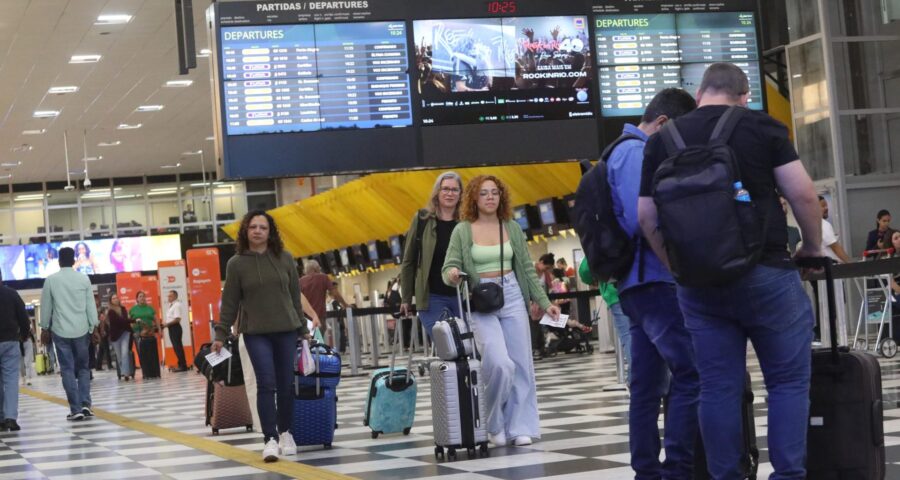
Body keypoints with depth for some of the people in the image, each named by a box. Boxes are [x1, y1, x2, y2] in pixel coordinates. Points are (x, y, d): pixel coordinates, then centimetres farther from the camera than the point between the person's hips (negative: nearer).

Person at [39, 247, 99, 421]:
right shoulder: (83, 278, 0)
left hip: (60, 330, -1)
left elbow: (46, 306, 3)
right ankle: (85, 404, -1)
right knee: (83, 368, 13)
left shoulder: (51, 280, -2)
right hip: (81, 330, 1)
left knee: (68, 370, 1)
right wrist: (94, 325, 9)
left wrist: (45, 326, 14)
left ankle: (75, 409, -3)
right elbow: (90, 304, 2)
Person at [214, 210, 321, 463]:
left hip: (286, 330, 2)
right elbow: (230, 302, 3)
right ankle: (270, 439, -10)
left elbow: (295, 295, 10)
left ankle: (285, 432, 23)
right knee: (266, 384, -11)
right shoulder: (236, 263, 0)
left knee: (286, 384, 6)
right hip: (255, 333, -2)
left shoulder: (285, 259, 5)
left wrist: (303, 328, 11)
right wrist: (221, 335, 0)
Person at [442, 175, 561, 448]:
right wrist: (452, 275, -26)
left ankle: (520, 427, 12)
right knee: (499, 364, -16)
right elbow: (449, 268, -2)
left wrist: (545, 302, 8)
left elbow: (527, 269, 12)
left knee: (521, 364, 1)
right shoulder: (463, 231, 1)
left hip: (512, 298, 3)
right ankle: (495, 425, 4)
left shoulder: (512, 228, 9)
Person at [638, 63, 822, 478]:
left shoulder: (662, 140, 8)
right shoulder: (762, 127, 1)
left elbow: (647, 216, 7)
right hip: (765, 273, -3)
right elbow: (802, 194, -4)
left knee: (718, 389, 7)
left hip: (698, 284, 3)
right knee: (788, 381, 6)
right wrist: (812, 246, 12)